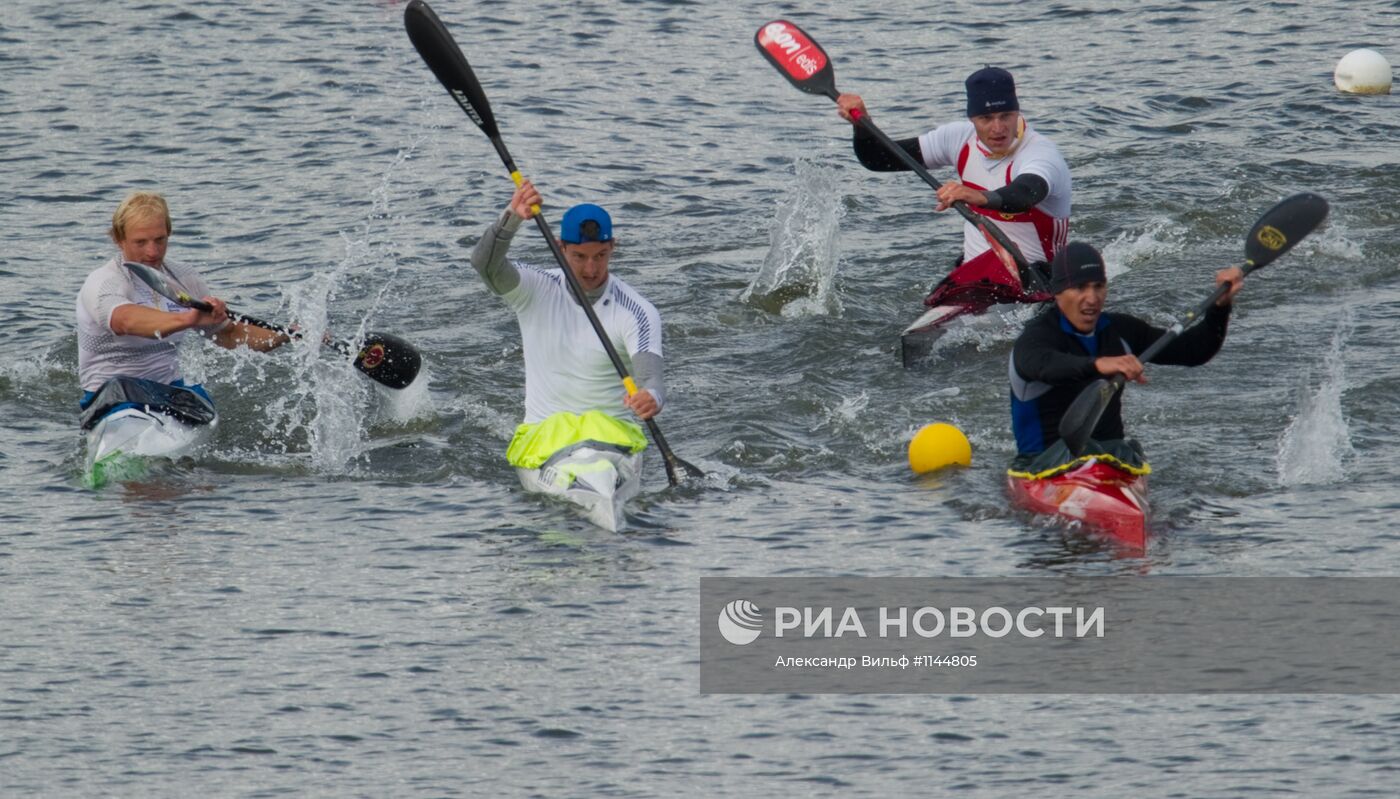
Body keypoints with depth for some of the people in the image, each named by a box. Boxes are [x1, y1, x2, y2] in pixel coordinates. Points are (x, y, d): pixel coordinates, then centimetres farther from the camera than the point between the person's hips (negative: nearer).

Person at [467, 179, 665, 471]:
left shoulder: (637, 313, -5)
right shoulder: (535, 291, 1)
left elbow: (651, 376, -19)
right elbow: (485, 263, -17)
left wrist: (651, 398, -44)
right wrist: (512, 217, -36)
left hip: (613, 429, -1)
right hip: (542, 433, 1)